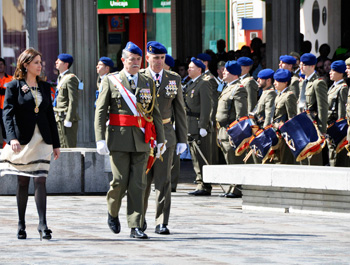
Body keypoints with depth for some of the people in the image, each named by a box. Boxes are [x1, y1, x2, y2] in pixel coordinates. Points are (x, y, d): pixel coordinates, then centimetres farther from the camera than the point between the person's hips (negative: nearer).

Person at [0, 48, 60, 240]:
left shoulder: (44, 87, 12)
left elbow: (50, 116, 15)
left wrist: (55, 143, 13)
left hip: (42, 140, 3)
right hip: (22, 140, -3)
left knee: (40, 181, -8)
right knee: (22, 182, 4)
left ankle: (42, 225, -11)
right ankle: (21, 226, 14)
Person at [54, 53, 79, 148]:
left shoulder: (70, 78, -12)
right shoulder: (61, 78, 19)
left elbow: (73, 101, -17)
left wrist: (68, 119, -21)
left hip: (67, 118, -10)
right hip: (59, 118, 10)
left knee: (69, 146, -8)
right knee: (61, 147, 11)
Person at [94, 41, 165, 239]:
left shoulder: (148, 84, 13)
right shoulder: (111, 81, 3)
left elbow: (155, 113, 14)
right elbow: (100, 111, -1)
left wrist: (160, 139, 8)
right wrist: (100, 139, -10)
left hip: (141, 141, 3)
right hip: (119, 139, -3)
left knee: (138, 184, -2)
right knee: (120, 181, -5)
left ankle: (136, 227, 0)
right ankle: (113, 213, 23)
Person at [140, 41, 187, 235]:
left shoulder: (174, 79, 8)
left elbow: (180, 110, 9)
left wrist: (182, 139, 4)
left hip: (165, 134, 1)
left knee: (163, 180, -5)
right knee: (143, 180, 4)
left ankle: (161, 223, -5)